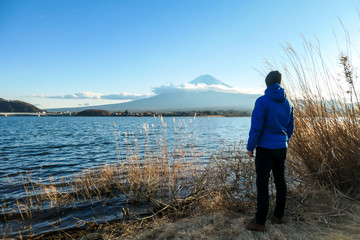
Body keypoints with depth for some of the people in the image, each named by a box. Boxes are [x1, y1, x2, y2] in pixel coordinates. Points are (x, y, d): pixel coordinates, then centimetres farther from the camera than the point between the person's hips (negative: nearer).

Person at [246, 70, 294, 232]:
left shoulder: (262, 102, -15)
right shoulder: (287, 104, 7)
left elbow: (256, 127, -18)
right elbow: (290, 128, 13)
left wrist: (250, 147, -9)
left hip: (265, 149, -7)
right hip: (281, 149, 7)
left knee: (262, 184, -1)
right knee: (280, 181, 16)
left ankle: (260, 222, 7)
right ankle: (278, 215, 30)